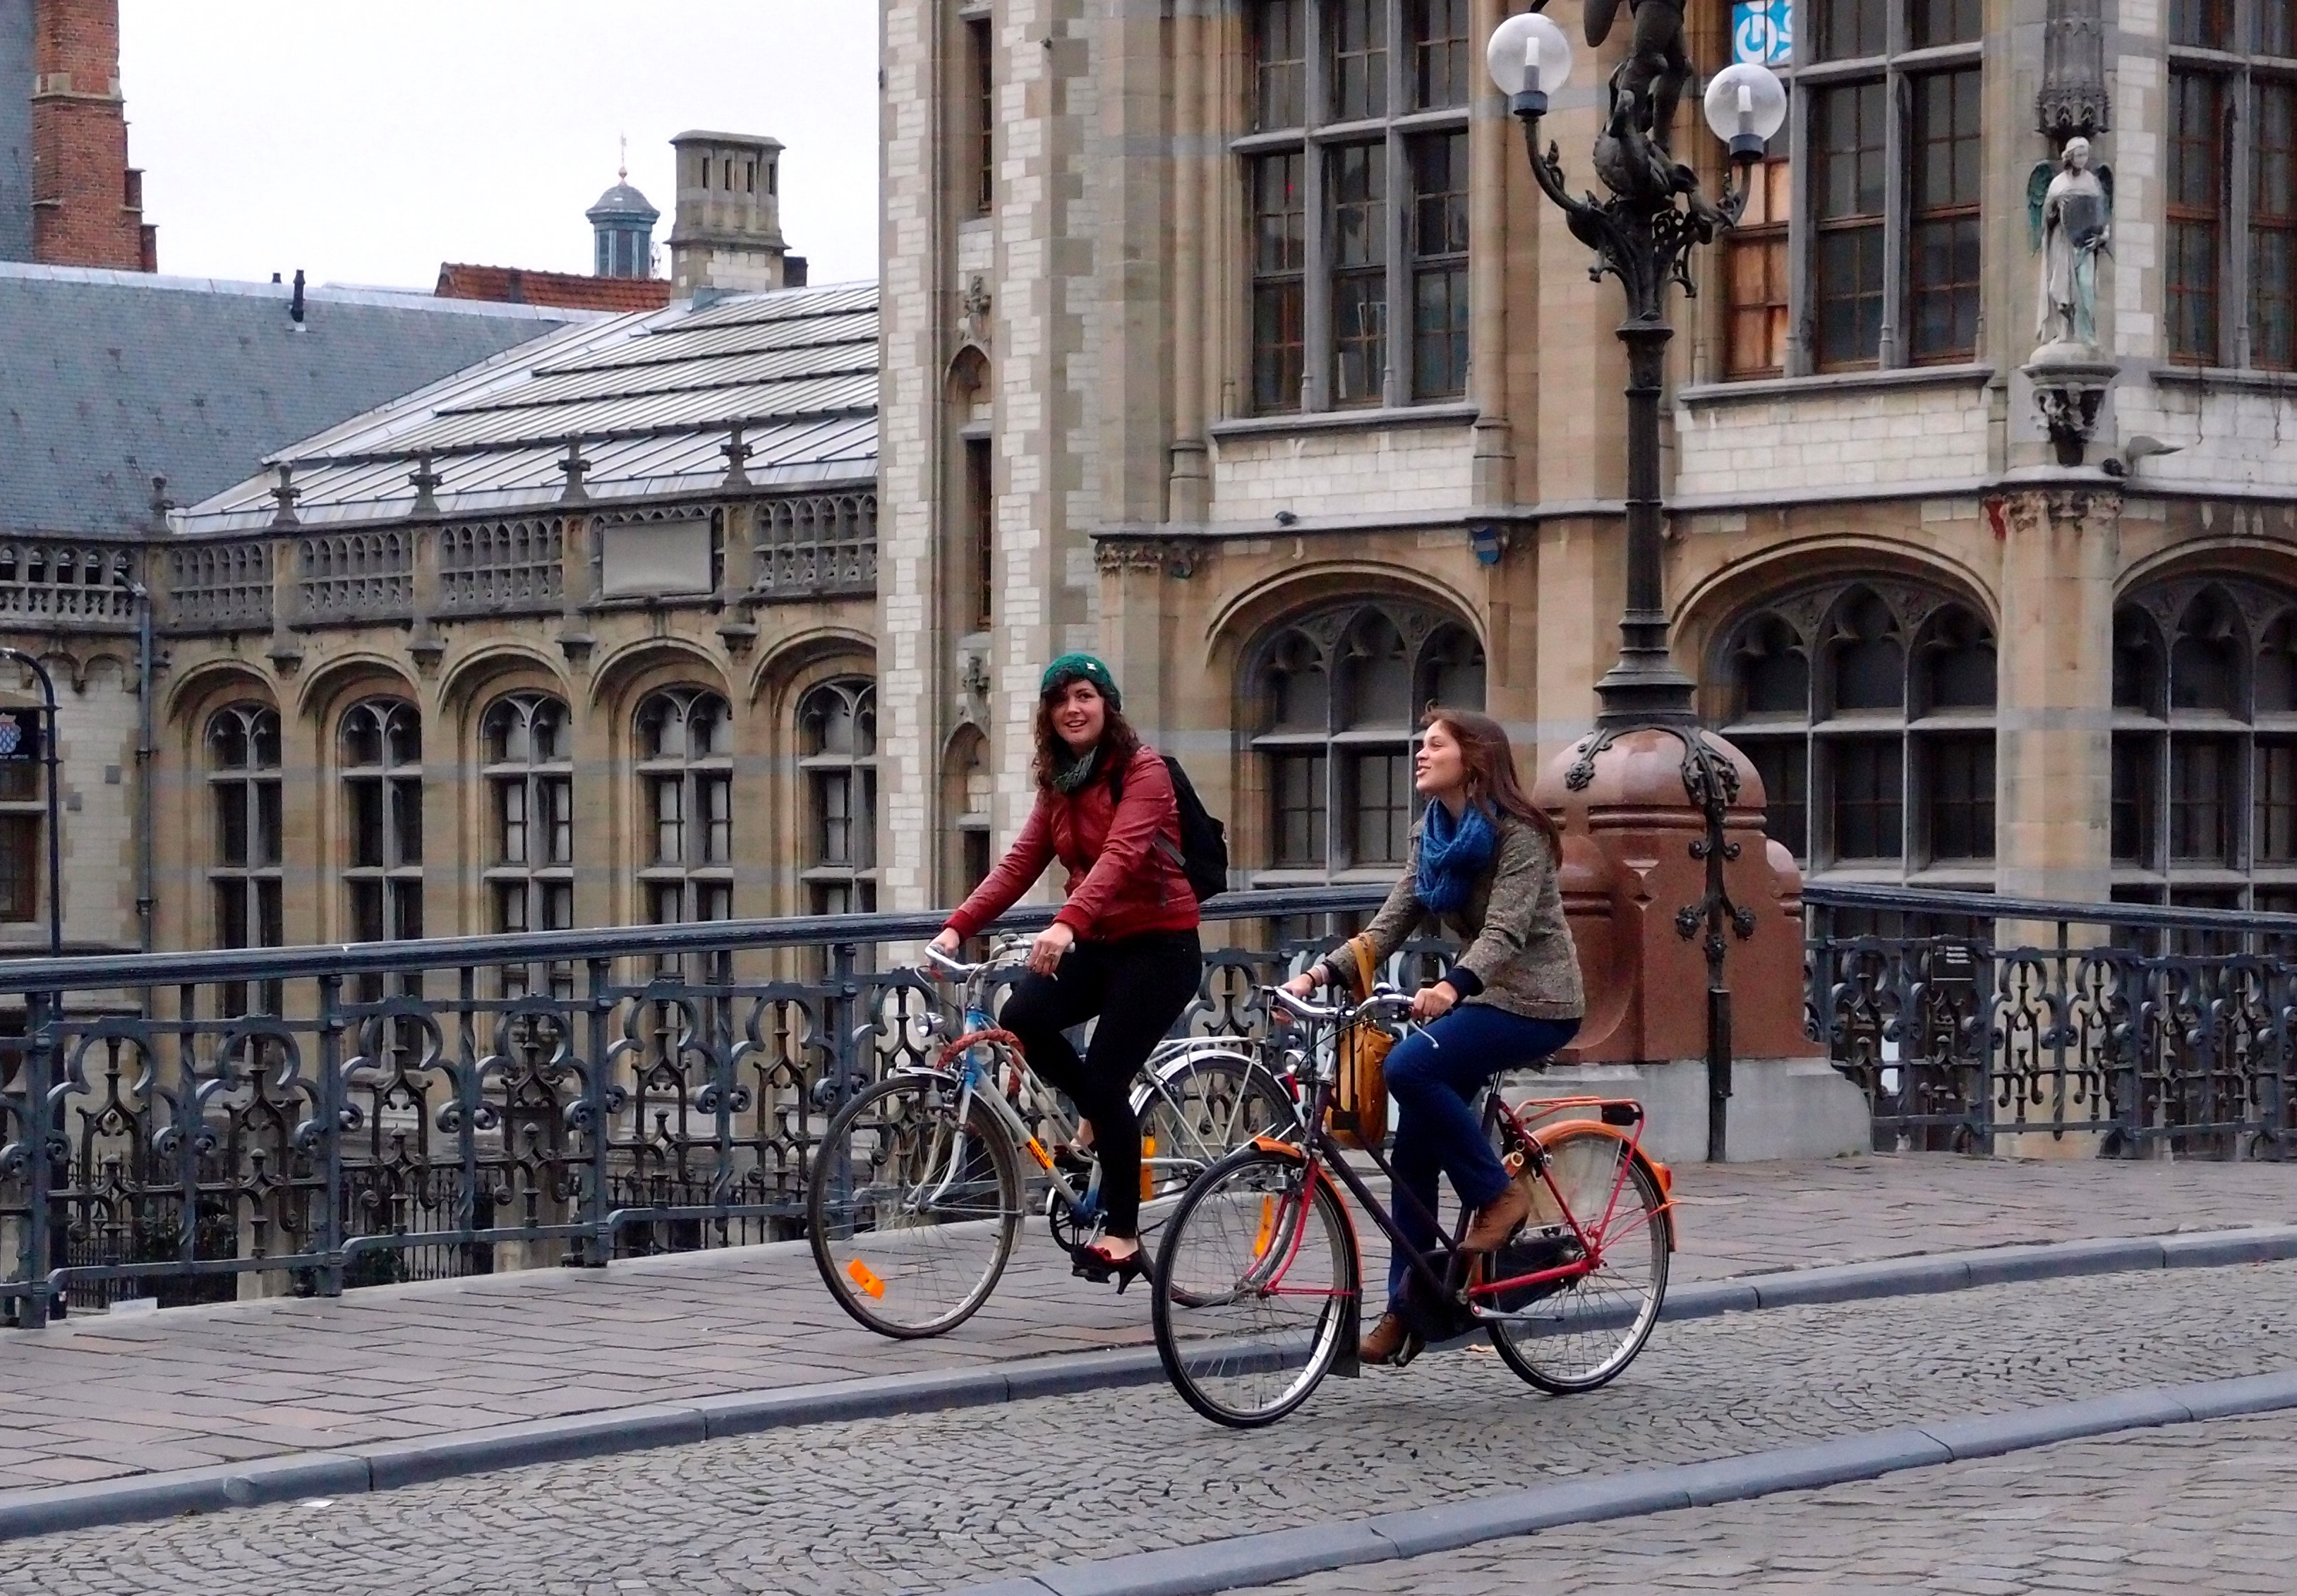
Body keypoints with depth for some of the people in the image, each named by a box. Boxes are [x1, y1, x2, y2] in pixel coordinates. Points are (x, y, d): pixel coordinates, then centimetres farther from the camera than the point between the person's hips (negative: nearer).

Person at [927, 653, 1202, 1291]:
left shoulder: (1142, 771, -12)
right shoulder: (1058, 786, 11)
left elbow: (1120, 854, -28)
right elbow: (1018, 866, 2)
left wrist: (1068, 922, -44)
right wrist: (956, 927, -12)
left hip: (1158, 945, -6)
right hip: (1096, 946, 6)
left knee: (1104, 1076, -15)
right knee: (1023, 1015, -21)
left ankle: (1123, 1236, -2)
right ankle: (1102, 1118, 5)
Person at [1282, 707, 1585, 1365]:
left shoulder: (1517, 833, -15)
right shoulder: (1431, 834, 8)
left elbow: (1505, 930, -27)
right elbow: (1391, 923, 3)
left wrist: (1453, 986, -45)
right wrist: (1320, 972, -11)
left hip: (1534, 1001, -8)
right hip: (1481, 994, 8)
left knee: (1410, 1065, -29)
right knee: (1414, 1145, 0)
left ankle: (1498, 1194, -12)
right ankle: (1406, 1309, 6)